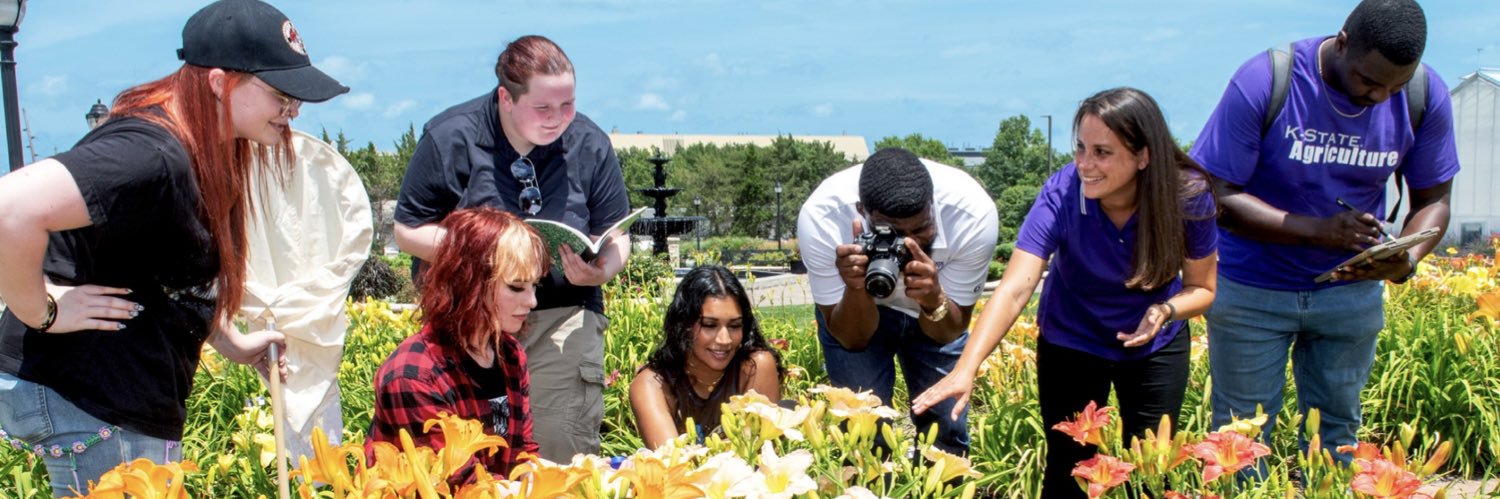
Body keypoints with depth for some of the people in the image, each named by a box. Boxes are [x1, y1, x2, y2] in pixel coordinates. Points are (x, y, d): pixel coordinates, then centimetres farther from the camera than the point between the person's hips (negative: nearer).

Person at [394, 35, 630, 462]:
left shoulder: (590, 144, -1)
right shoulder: (449, 138, -7)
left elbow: (615, 237, 6)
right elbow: (408, 231, -2)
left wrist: (601, 270, -17)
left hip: (562, 315, 1)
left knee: (566, 457, -7)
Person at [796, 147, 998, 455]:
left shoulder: (974, 213, -33)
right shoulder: (820, 218, -34)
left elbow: (949, 333, -20)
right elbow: (852, 340, -23)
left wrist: (934, 299, -42)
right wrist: (856, 288, -44)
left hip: (936, 316, 1)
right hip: (851, 311, -1)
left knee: (946, 431, -1)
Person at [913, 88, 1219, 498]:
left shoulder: (1188, 197, -23)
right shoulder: (1061, 193, -29)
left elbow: (1202, 288, -8)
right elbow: (1015, 288, -38)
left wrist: (1165, 310, -31)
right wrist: (966, 369, -50)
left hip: (1157, 346, 1)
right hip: (1071, 344, -1)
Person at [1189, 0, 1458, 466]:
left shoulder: (1426, 96, -11)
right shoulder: (1263, 82, -23)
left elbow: (1433, 200, 1)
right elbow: (1216, 194, -21)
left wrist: (1407, 260, -21)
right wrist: (1316, 230, -32)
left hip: (1352, 290, 3)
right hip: (1253, 290, -3)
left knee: (1335, 434, 14)